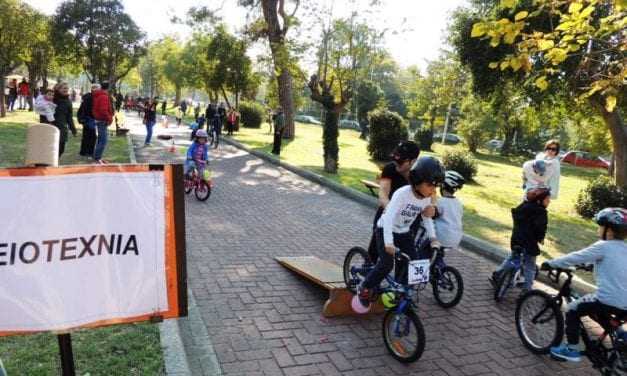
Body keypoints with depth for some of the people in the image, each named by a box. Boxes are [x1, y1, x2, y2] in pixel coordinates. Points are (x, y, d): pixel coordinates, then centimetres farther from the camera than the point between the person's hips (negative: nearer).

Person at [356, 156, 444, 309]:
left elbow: (427, 218, 7)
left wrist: (433, 237, -7)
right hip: (386, 230, -6)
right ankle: (364, 288, 4)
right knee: (387, 264, -18)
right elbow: (389, 217, -38)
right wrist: (389, 243, -46)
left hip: (404, 232, 6)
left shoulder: (426, 198, -9)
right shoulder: (402, 193, -30)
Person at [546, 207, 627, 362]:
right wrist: (588, 265, 41)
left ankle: (571, 349, 9)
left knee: (572, 310, 8)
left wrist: (550, 264, 1)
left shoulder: (603, 246, -9)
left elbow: (576, 257, -8)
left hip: (609, 301, -8)